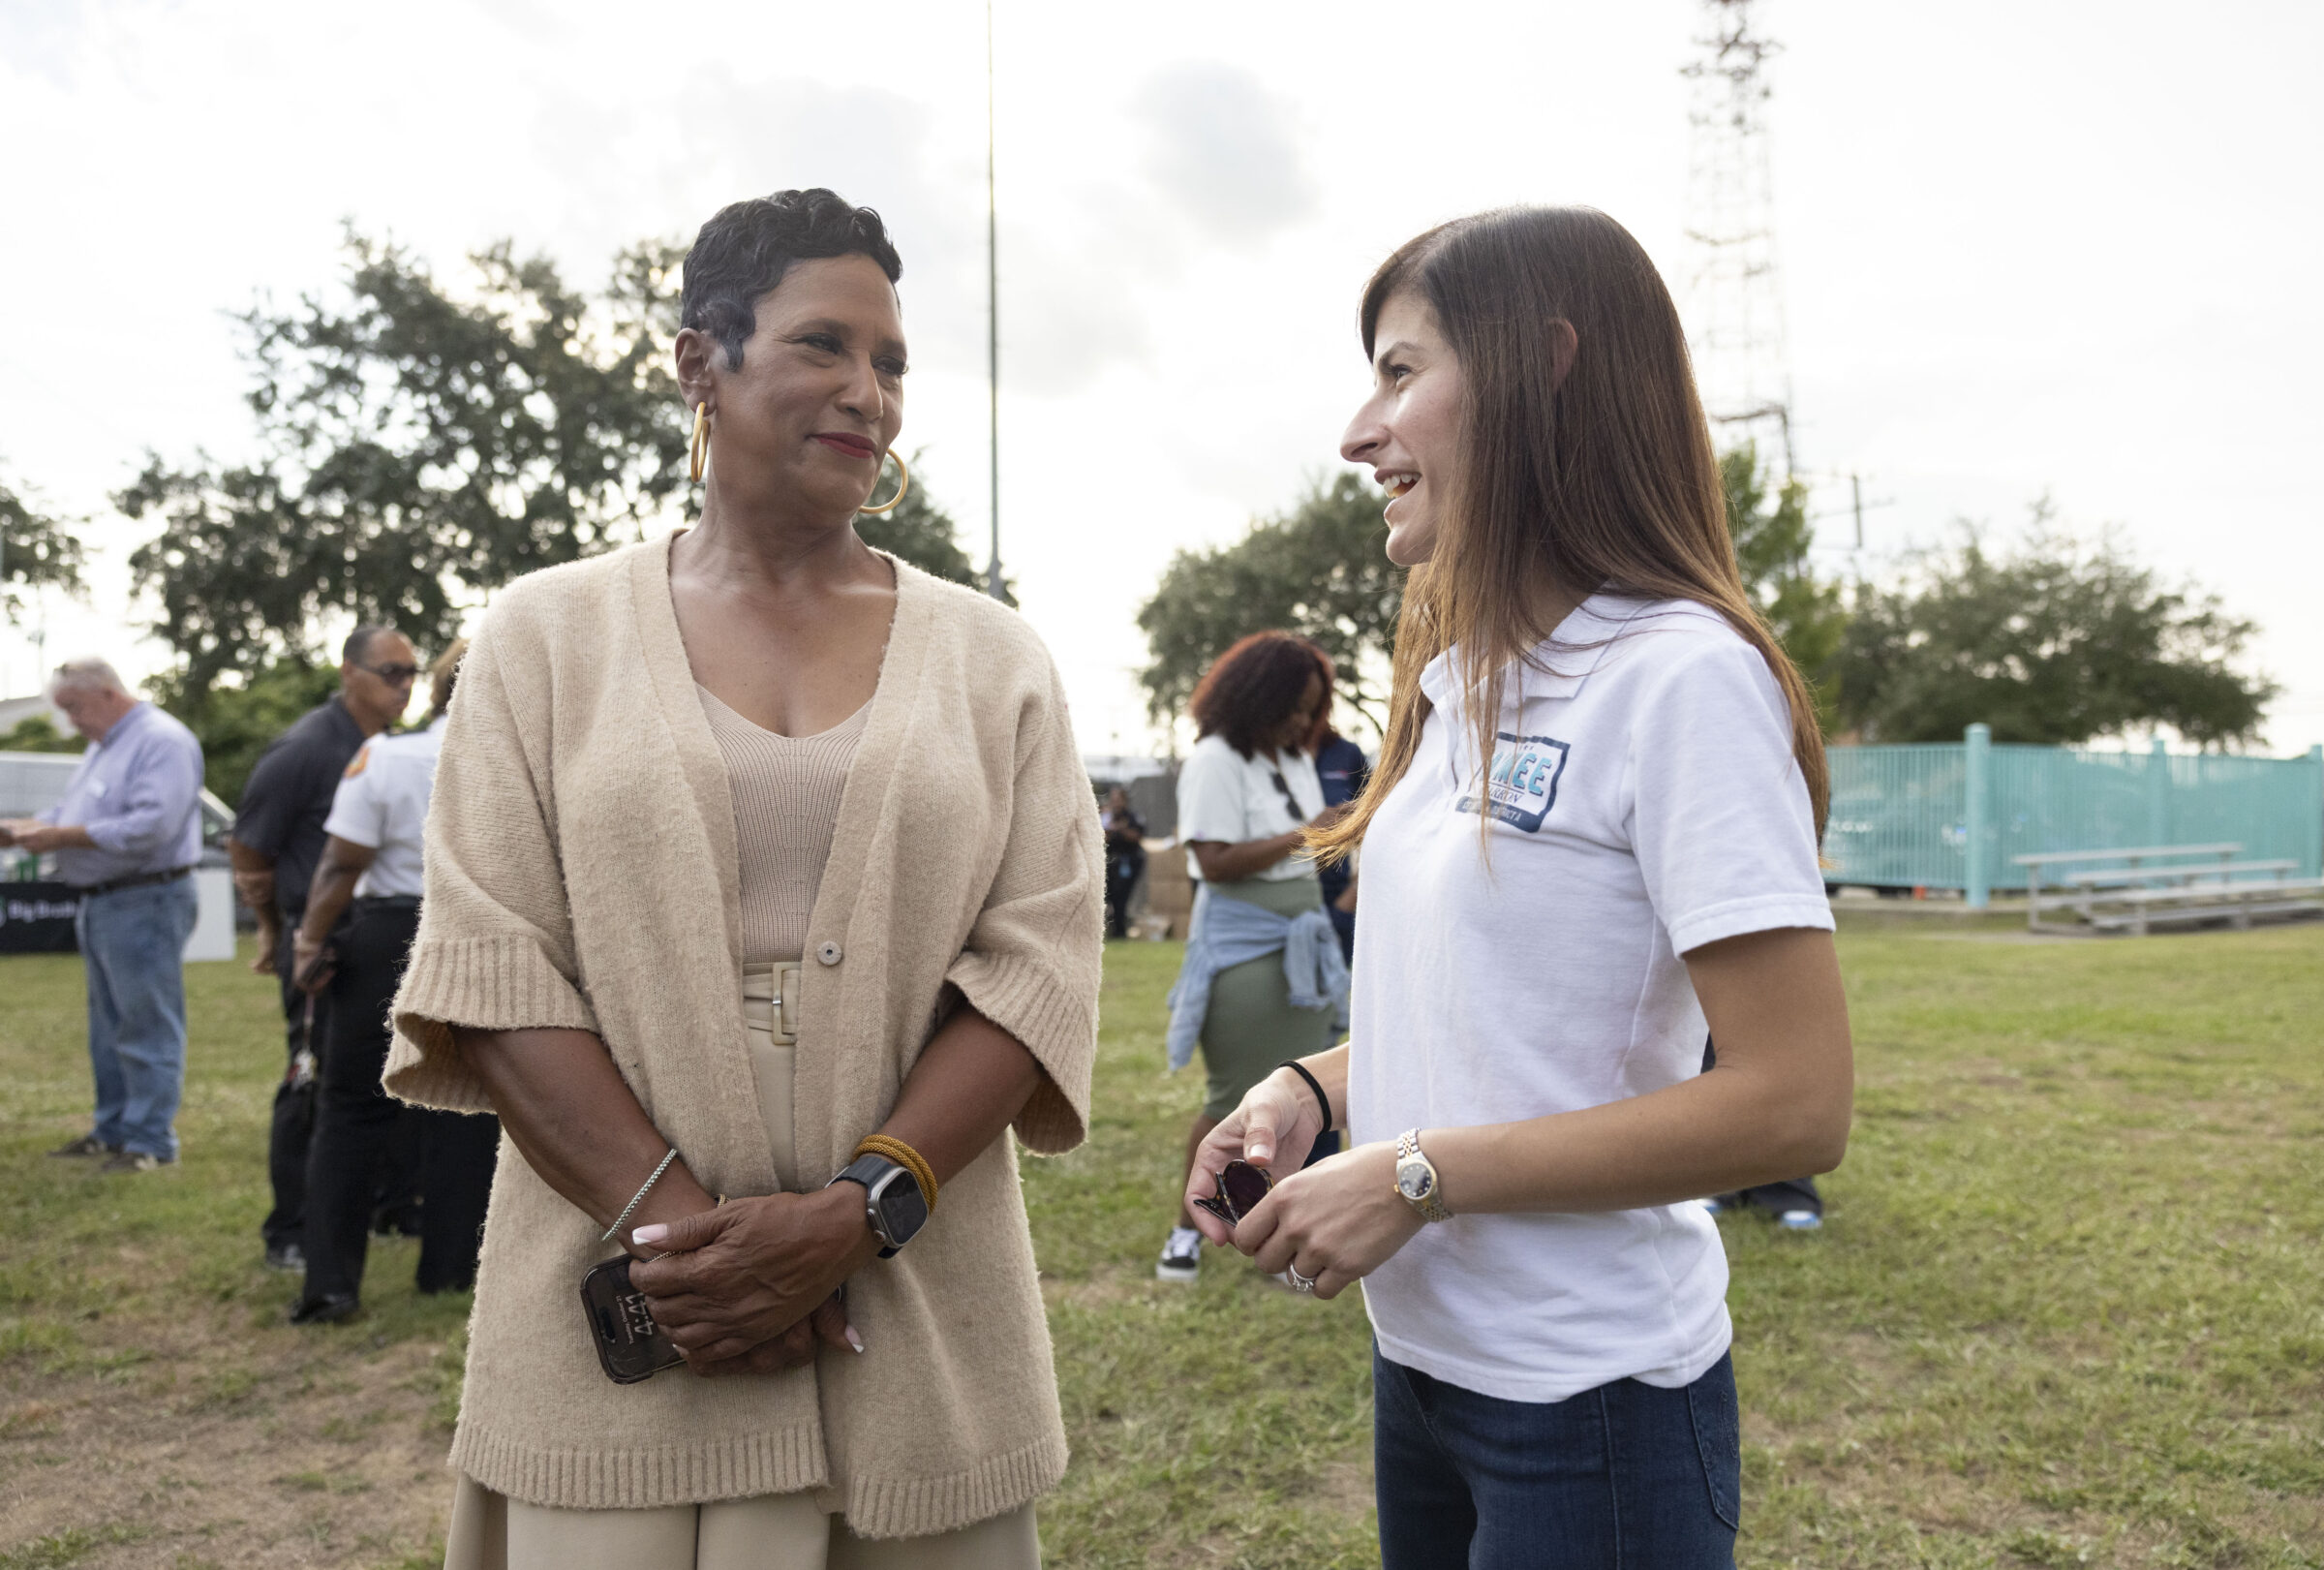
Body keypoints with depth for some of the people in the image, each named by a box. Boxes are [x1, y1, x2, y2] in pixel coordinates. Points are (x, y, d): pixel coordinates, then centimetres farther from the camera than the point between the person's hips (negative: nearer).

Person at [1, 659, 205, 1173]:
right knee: (108, 1028, 16)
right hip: (101, 904, 10)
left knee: (147, 1029, -5)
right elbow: (68, 810, 22)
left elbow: (152, 826, -25)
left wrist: (63, 836, -21)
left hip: (144, 903, -10)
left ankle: (150, 1142, 0)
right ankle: (112, 1131, 26)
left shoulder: (163, 741, -15)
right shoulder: (102, 746, 18)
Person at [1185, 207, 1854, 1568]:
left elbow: (1795, 1107, -22)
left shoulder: (1682, 676, -19)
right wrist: (1312, 1090, -3)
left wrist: (1419, 1175, -21)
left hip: (1591, 1403, -7)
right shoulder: (1466, 680, 7)